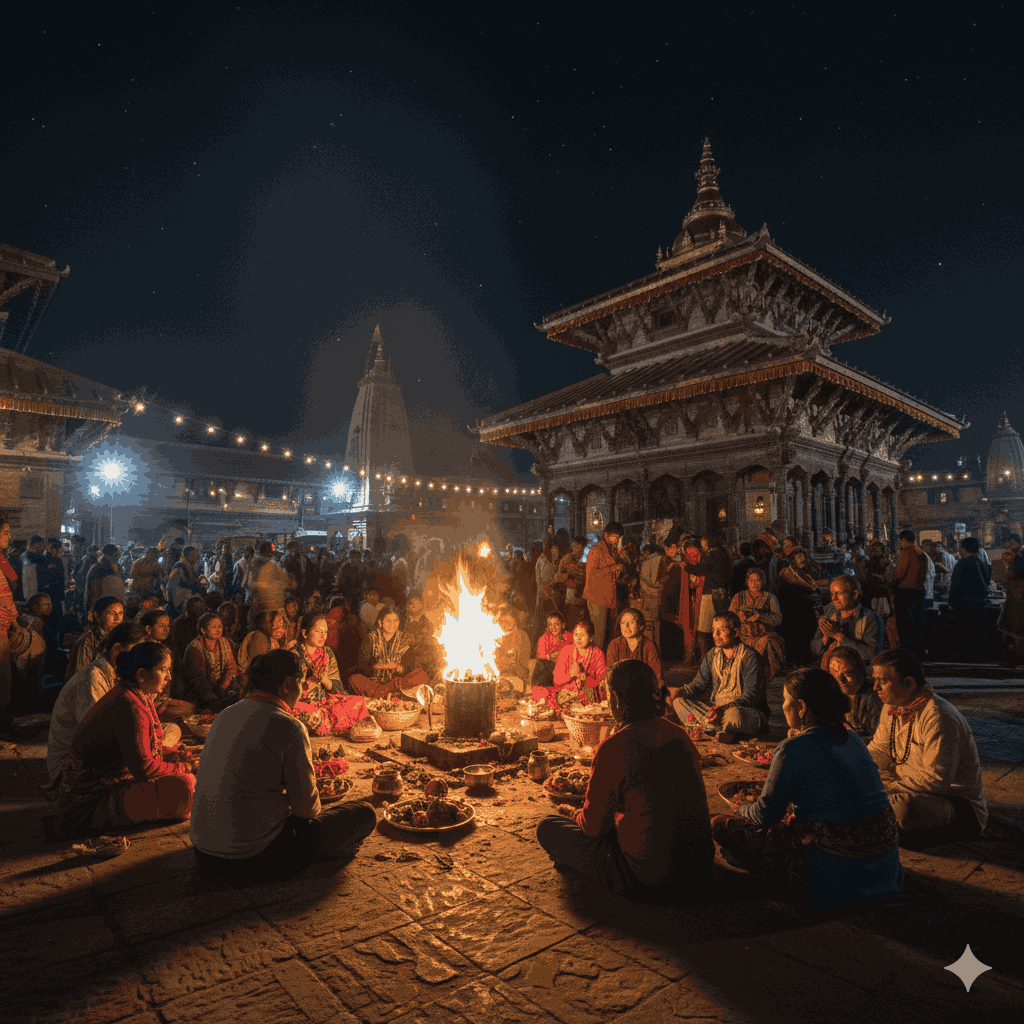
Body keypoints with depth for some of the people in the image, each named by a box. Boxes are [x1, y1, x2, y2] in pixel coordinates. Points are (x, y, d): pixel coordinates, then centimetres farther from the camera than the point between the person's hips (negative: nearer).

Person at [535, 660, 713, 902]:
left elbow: (593, 826, -10)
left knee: (547, 827, 4)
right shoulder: (679, 734, 2)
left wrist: (573, 812, 14)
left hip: (650, 882, -7)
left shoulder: (614, 748, -19)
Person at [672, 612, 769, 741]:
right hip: (716, 709, 7)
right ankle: (723, 730, -27)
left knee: (734, 713, -43)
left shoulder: (750, 657, -11)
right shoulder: (712, 655, 9)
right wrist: (678, 692, -10)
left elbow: (751, 696, -18)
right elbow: (699, 684, 12)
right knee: (678, 702, -15)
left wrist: (723, 708, -31)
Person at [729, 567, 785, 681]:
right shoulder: (739, 597, 18)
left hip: (764, 635, 0)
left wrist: (759, 616, -17)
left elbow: (778, 618, -1)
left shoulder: (770, 597, 14)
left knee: (766, 641, -35)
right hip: (743, 636, 1)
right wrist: (740, 615, -13)